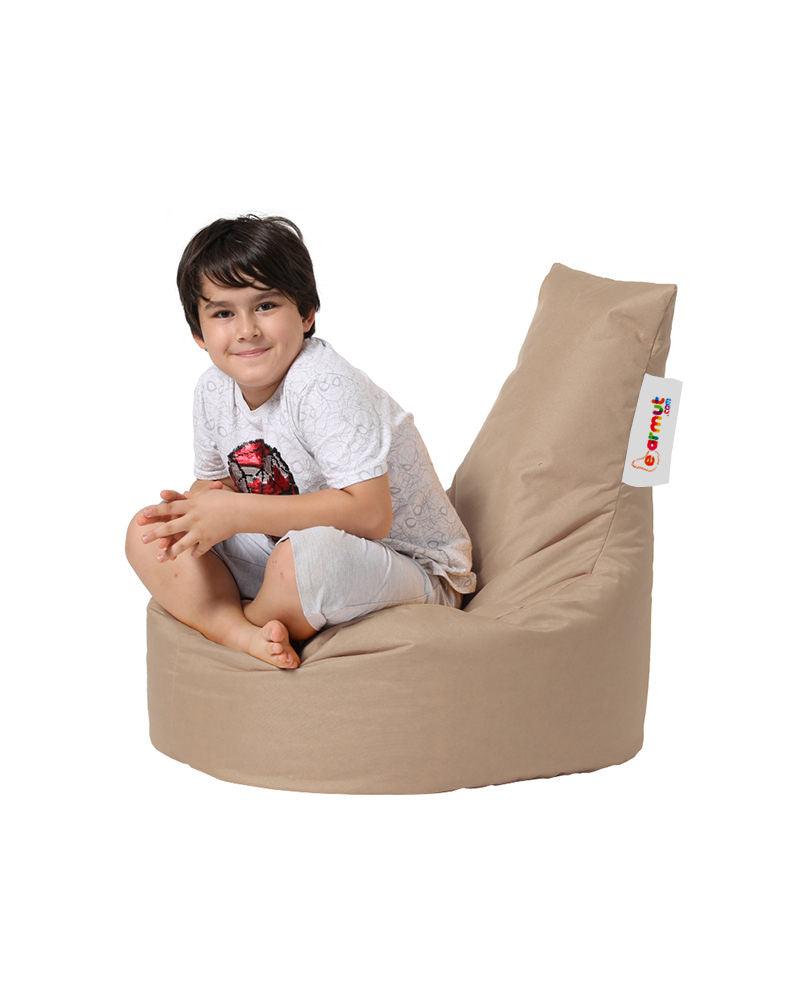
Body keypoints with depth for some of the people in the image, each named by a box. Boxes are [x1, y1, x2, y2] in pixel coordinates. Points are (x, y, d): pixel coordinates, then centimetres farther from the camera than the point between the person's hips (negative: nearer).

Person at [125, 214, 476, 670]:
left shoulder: (324, 388, -25)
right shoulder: (214, 391, -1)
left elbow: (369, 514, -32)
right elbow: (215, 482, 13)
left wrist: (237, 512, -32)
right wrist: (197, 507, -14)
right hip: (285, 551, 8)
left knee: (309, 555, -41)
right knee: (148, 532, -3)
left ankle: (248, 621, -7)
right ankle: (242, 635, -23)